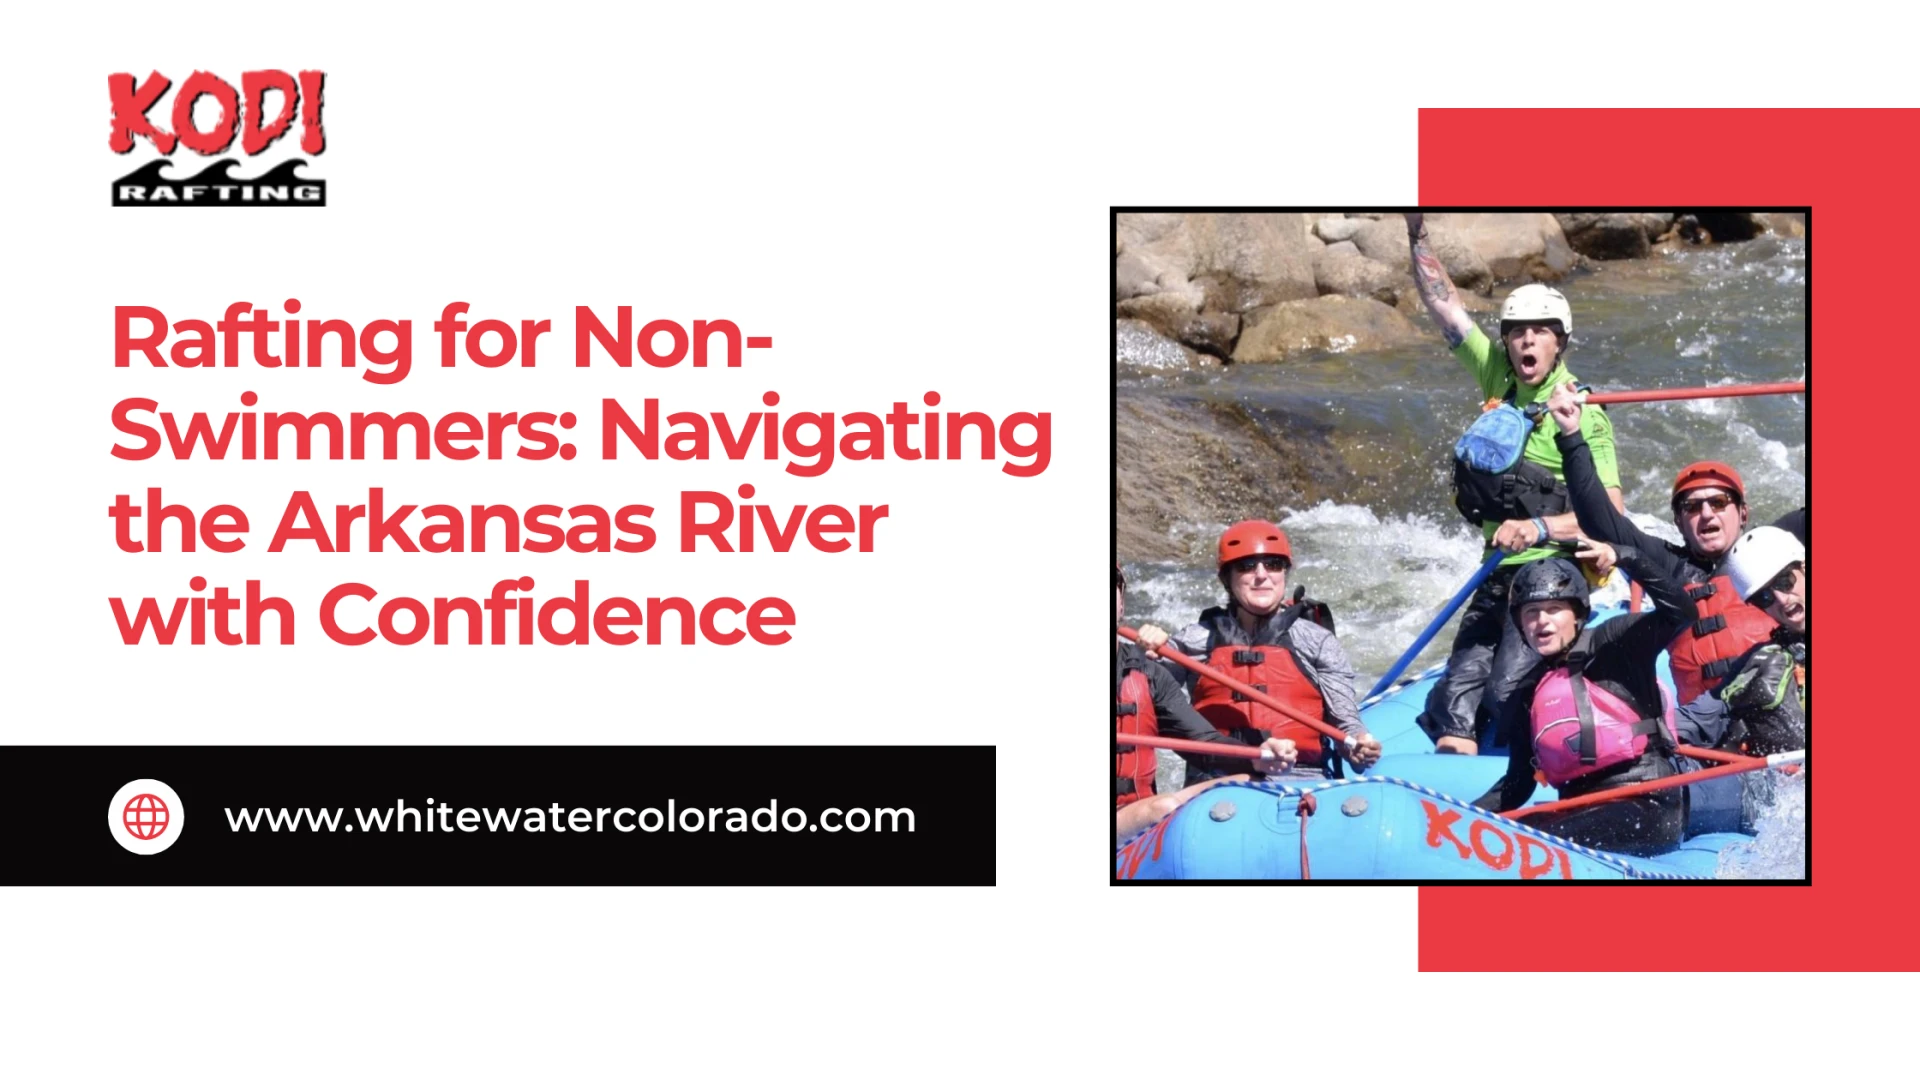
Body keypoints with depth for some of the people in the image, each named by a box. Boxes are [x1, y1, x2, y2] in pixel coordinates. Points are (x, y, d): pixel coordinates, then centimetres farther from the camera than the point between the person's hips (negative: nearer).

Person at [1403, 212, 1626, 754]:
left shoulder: (1581, 413, -11)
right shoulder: (1497, 378, 8)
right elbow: (1445, 306, 12)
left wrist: (1541, 528, -29)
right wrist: (1418, 234, 6)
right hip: (1499, 573, 7)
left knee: (1507, 693, -21)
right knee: (1454, 697, -5)